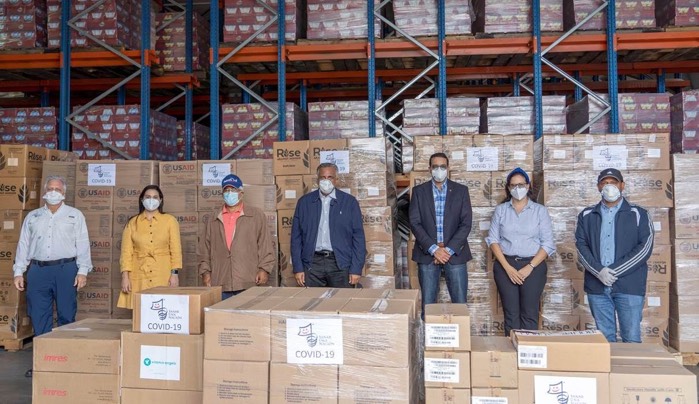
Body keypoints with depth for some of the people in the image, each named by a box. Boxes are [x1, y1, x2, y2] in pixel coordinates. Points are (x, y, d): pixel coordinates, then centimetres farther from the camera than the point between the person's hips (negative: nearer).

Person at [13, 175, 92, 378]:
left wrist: (82, 271, -7)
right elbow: (23, 245, 15)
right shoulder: (32, 217, 16)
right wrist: (18, 272, 8)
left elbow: (82, 244, 2)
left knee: (66, 316, 0)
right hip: (38, 270, 3)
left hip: (65, 269, -3)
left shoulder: (75, 215, 7)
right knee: (39, 318, 4)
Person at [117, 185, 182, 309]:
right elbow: (126, 251, 6)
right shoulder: (132, 223, 9)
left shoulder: (170, 220, 5)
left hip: (163, 276, -1)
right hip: (139, 276, 1)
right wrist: (125, 276, -3)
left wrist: (175, 273, -5)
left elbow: (176, 249, 3)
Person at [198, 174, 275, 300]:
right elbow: (205, 249, 16)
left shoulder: (257, 216, 6)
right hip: (220, 284, 3)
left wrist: (264, 269, -7)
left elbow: (266, 245, 1)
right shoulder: (214, 220, 16)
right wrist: (205, 271, 7)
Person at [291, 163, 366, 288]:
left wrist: (356, 269, -4)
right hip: (312, 264, 1)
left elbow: (358, 237, 2)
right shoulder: (304, 202, 7)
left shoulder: (349, 202, 3)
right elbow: (296, 237, 8)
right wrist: (298, 268, 1)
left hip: (341, 264, -1)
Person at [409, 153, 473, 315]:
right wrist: (434, 249, -12)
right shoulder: (419, 191, 5)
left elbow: (466, 224, -2)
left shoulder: (461, 191, 4)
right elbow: (415, 223, -2)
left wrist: (449, 250, -11)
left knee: (460, 303, 0)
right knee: (428, 303, 3)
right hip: (427, 254, 0)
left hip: (454, 253, 0)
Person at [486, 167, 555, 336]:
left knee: (530, 314, -1)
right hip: (505, 266, 1)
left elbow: (548, 244, 0)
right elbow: (493, 240, 3)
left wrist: (529, 267, -10)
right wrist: (507, 267, -8)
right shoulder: (500, 210, 8)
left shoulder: (540, 210, 4)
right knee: (511, 313, 3)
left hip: (533, 266, -1)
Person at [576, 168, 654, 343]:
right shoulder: (587, 215, 12)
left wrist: (614, 271, -12)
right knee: (604, 338, 8)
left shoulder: (638, 214, 5)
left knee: (632, 338, -1)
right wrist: (599, 271, -12)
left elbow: (645, 247, -4)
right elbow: (581, 246, 4)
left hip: (629, 285, -2)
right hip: (597, 285, 2)